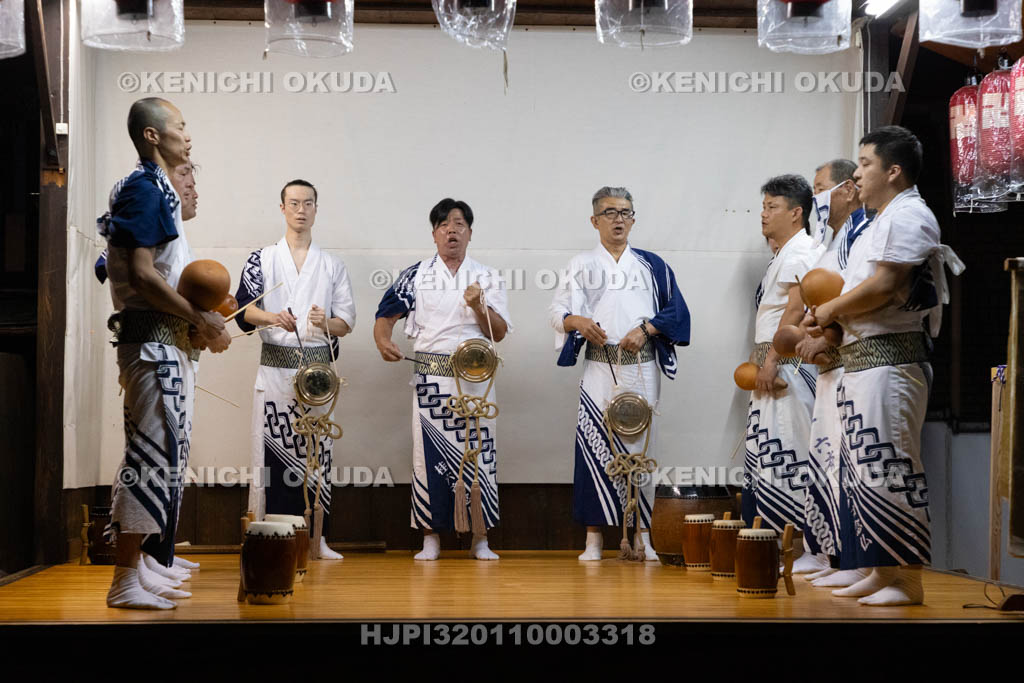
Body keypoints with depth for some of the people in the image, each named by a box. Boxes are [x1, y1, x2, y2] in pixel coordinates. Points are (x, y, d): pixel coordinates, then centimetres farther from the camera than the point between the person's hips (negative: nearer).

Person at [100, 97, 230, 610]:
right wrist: (202, 321, -16)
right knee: (153, 453, -10)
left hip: (168, 343, 11)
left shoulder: (158, 191, 19)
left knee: (165, 453, 14)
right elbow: (142, 275, -21)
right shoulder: (144, 188, -12)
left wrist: (200, 321, 10)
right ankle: (124, 582, -7)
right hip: (152, 341, -11)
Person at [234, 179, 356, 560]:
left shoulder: (332, 265, 15)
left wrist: (326, 322, -12)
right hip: (275, 366, -1)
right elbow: (243, 308, 0)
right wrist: (272, 318, -20)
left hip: (318, 367, 1)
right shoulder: (262, 259, 11)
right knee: (271, 448, -7)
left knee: (317, 450, -1)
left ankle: (316, 537, 3)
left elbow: (347, 322, 10)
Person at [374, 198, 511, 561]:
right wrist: (383, 341, -16)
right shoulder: (416, 276, 8)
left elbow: (499, 333, 4)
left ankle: (480, 539, 8)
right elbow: (386, 314, 5)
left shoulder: (487, 277, 9)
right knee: (429, 452, -1)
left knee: (478, 453, -1)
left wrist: (479, 306, -14)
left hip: (475, 378, 0)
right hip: (430, 378, 0)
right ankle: (431, 538, 9)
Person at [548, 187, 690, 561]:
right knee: (593, 443, -8)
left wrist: (646, 328, -7)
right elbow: (557, 310, 7)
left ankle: (642, 534, 5)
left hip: (642, 366, 1)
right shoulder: (581, 264, 13)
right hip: (599, 366, 0)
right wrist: (577, 321, -15)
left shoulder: (651, 265, 13)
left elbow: (677, 311, 9)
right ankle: (593, 539, -2)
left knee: (640, 444, -2)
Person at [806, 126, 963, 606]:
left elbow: (884, 287, -20)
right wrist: (830, 319, 8)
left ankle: (907, 581, -6)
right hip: (862, 359, 11)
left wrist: (830, 310, -7)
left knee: (888, 468, -11)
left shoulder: (908, 215, -10)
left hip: (889, 360, -11)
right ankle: (879, 572, 21)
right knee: (860, 469, 13)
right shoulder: (882, 221, 23)